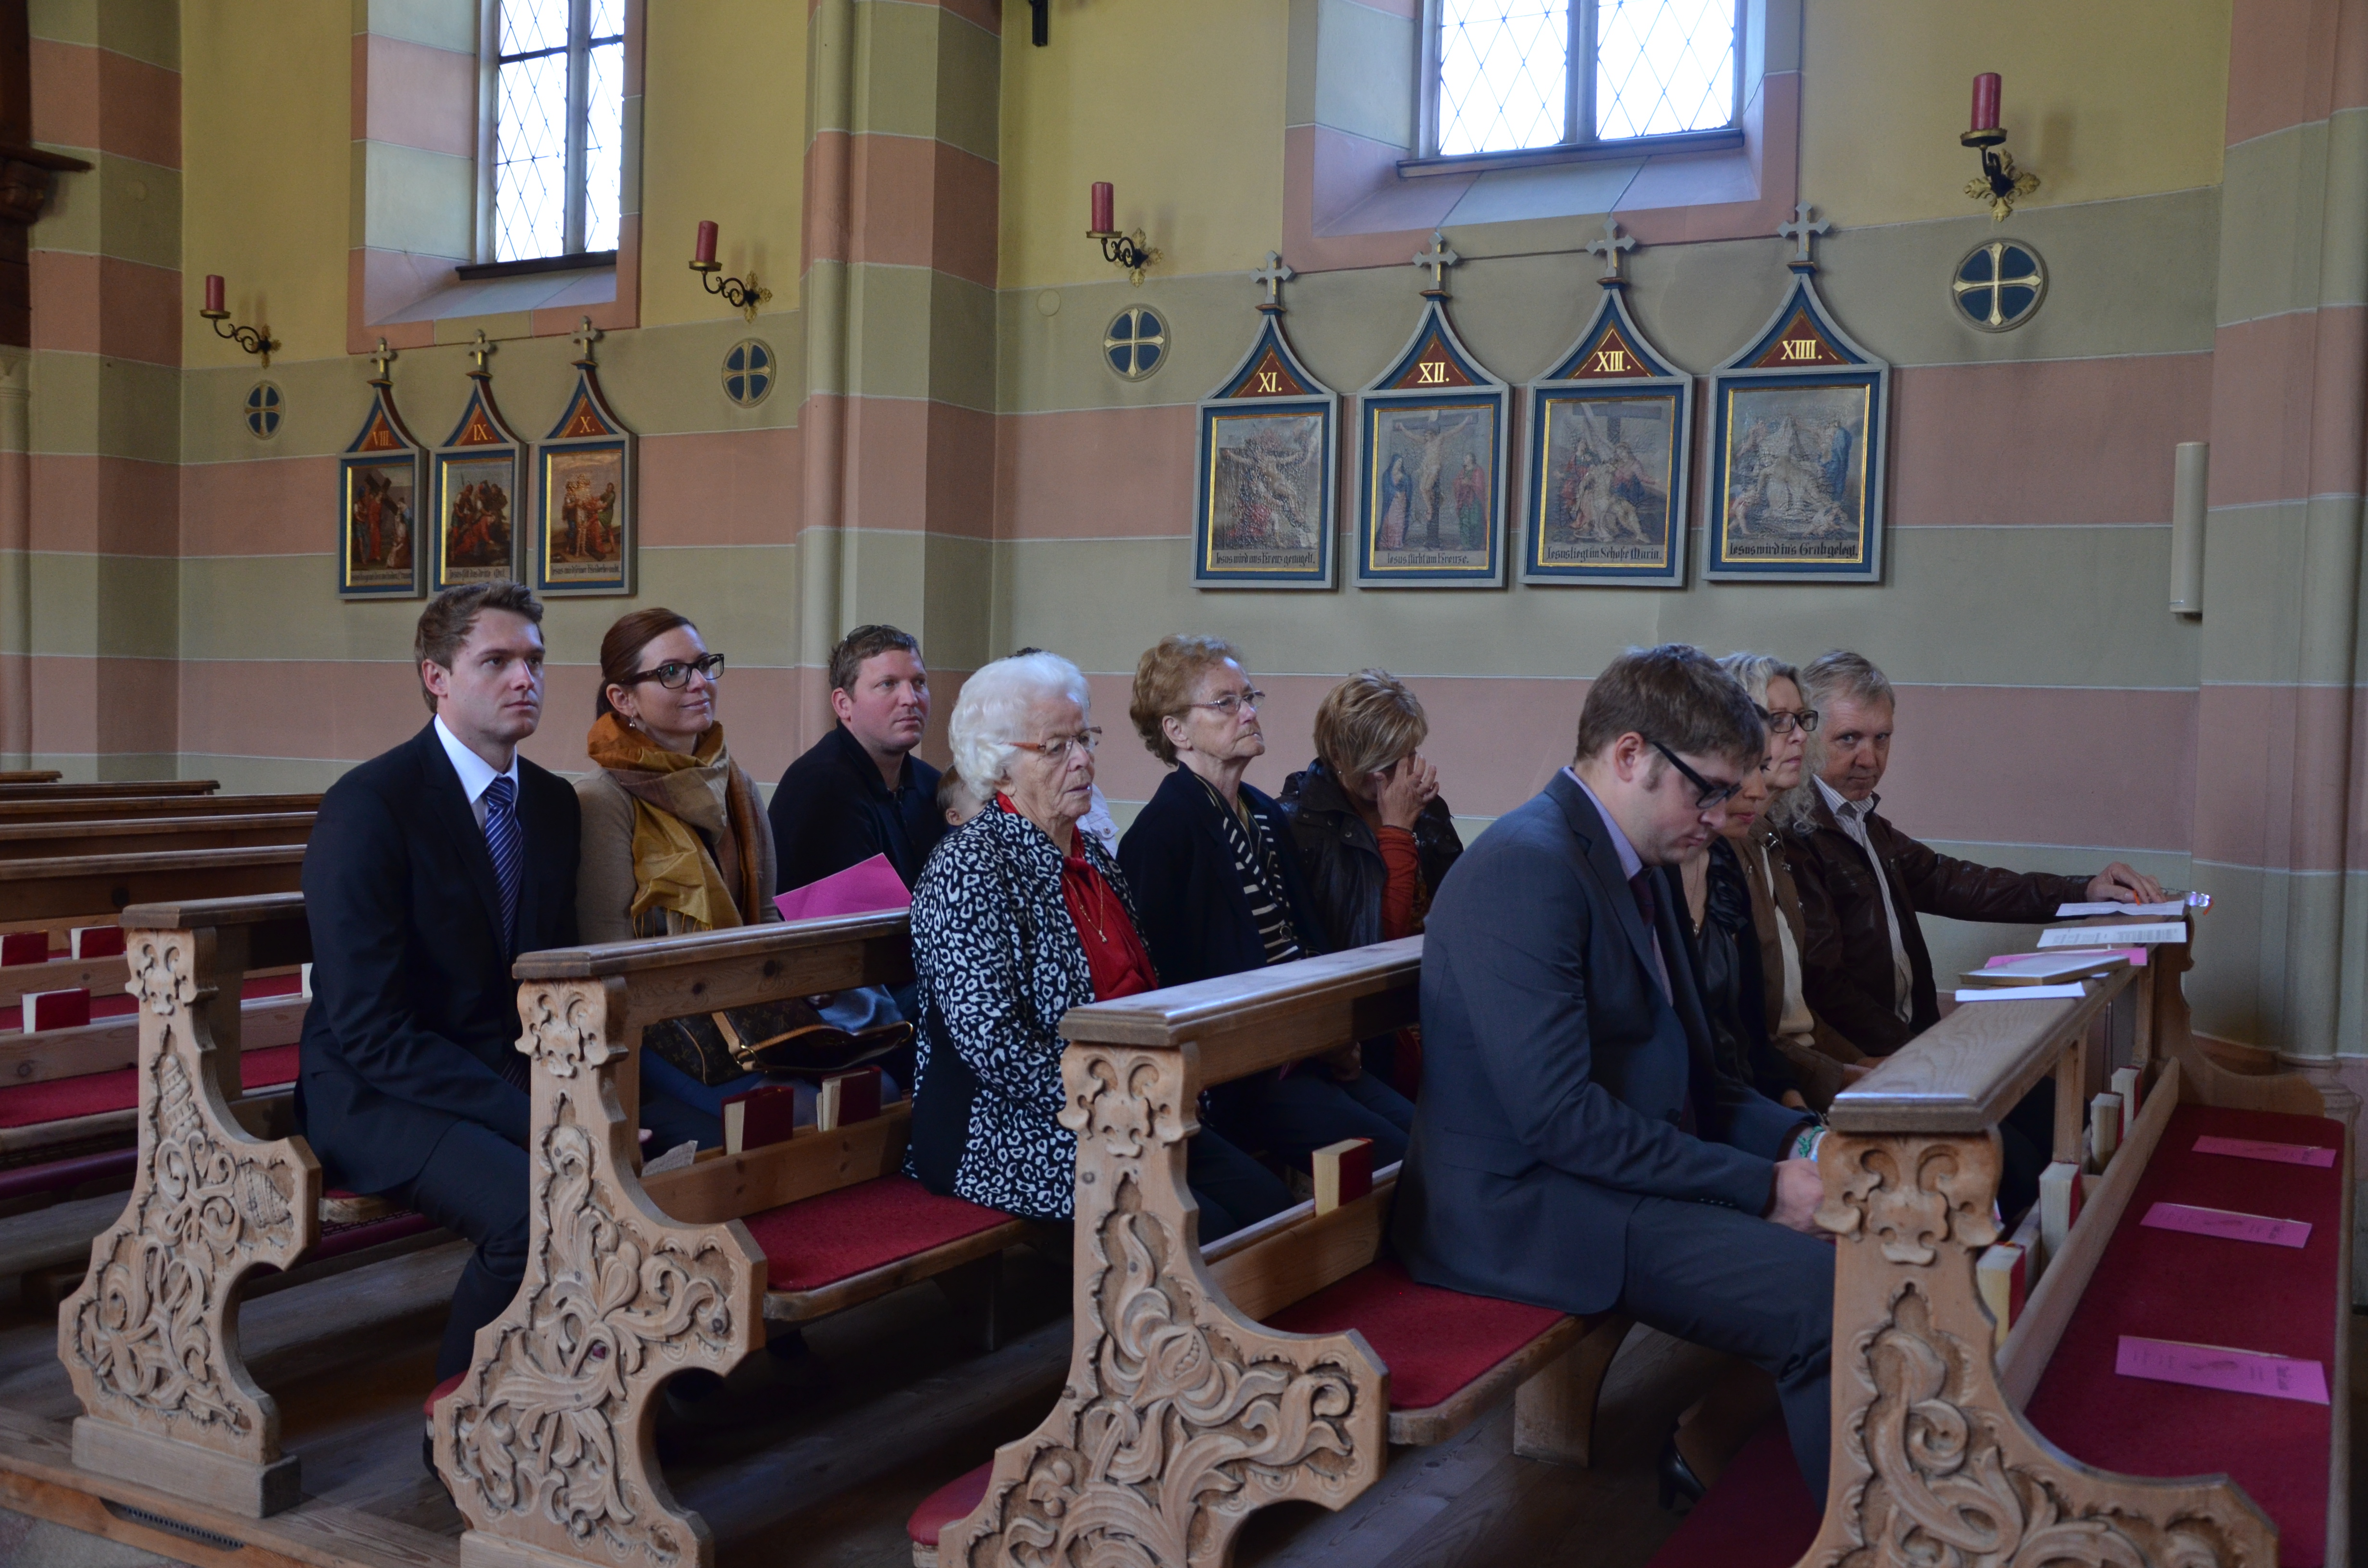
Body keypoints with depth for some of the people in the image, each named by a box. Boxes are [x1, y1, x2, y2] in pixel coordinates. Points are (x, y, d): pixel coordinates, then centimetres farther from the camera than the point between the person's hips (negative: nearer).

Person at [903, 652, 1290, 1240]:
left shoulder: (1094, 858, 15)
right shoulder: (968, 869, -12)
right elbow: (991, 1043, -20)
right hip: (1010, 1132, -8)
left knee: (1270, 1203, -12)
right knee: (1202, 1228, -24)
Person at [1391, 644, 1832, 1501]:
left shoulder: (1623, 865, 13)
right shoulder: (1525, 867, -19)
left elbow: (1677, 1071, 18)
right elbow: (1558, 1116, -25)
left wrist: (1795, 1139, 1)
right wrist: (1762, 1186, -19)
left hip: (1620, 1176, 10)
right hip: (1527, 1209, -10)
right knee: (1827, 1296, -21)